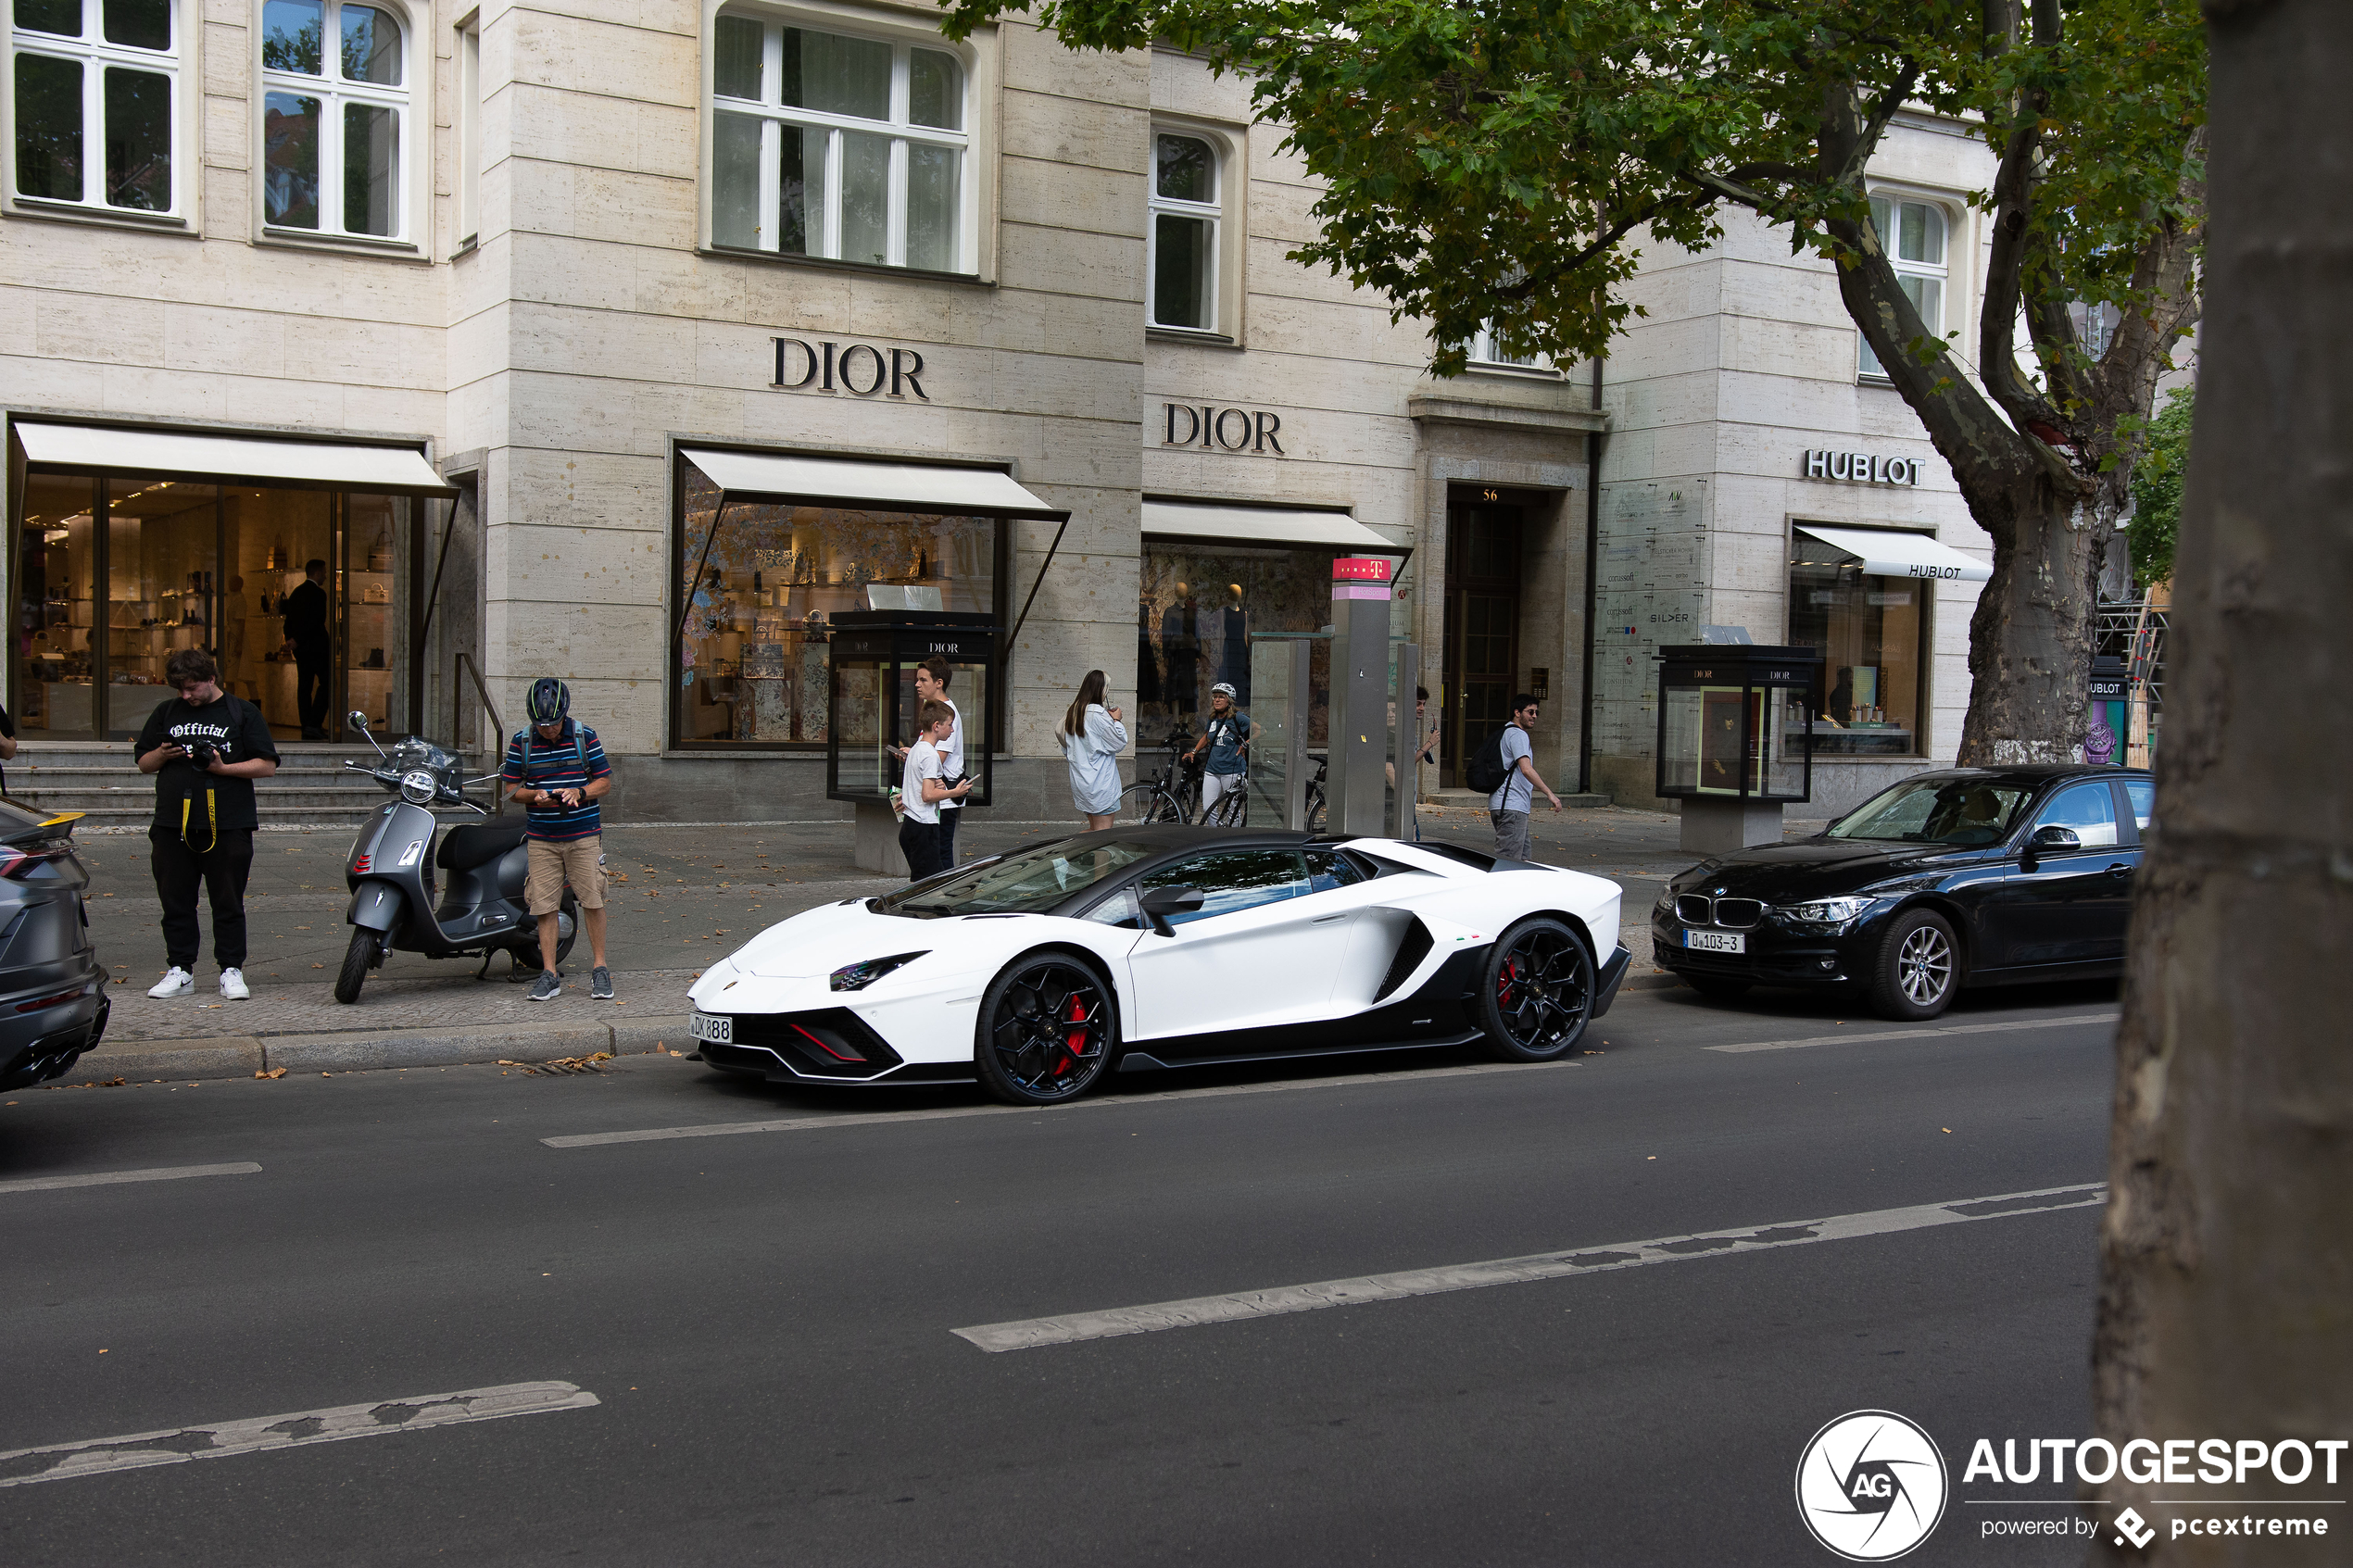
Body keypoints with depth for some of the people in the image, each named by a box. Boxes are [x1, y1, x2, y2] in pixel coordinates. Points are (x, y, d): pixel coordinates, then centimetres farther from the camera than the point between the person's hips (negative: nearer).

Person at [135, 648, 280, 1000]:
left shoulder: (242, 713, 4)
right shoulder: (166, 714, 14)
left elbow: (267, 766, 0)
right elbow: (143, 763, 19)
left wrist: (224, 768, -13)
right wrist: (162, 755, -4)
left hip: (227, 826, -3)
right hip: (172, 826, 3)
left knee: (228, 903, 2)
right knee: (176, 902, 7)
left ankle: (232, 971, 9)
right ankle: (180, 970, 15)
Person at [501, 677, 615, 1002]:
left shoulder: (584, 737, -1)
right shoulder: (521, 742, 2)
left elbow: (605, 783, 4)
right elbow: (512, 788, 7)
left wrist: (579, 793, -16)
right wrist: (535, 795, -14)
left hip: (583, 833, -1)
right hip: (541, 837, 1)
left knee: (592, 900, -2)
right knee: (544, 905, 0)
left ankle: (600, 969, 9)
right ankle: (549, 975, 7)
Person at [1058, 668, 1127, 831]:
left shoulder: (1073, 712, 11)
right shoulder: (1098, 714, -17)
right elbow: (1119, 743, -14)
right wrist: (1116, 720, 2)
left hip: (1079, 780, 9)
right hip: (1100, 784, -9)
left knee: (1093, 830, 18)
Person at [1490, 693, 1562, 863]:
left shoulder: (1507, 732, 22)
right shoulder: (1518, 734, -11)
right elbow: (1526, 769, -23)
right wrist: (1549, 793, -25)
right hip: (1512, 806, -11)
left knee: (1521, 858, 15)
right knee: (1509, 861, -13)